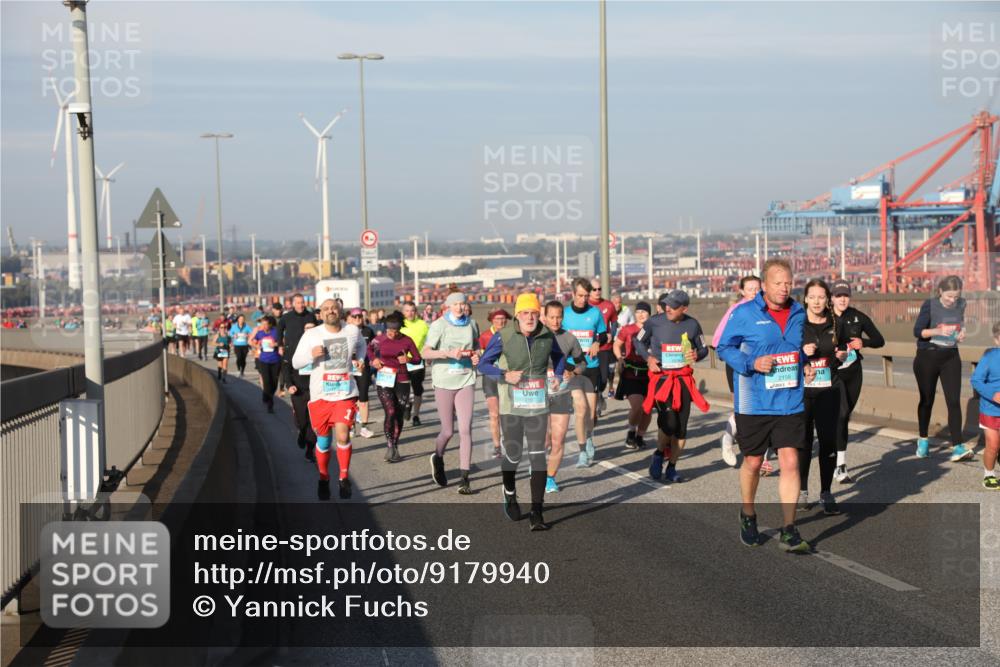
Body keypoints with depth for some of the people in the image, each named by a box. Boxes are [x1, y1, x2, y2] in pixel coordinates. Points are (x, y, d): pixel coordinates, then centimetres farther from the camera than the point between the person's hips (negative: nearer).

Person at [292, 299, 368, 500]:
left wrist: (360, 359, 6)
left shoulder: (353, 331, 1)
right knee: (323, 439, 10)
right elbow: (295, 362, -2)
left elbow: (361, 345, 25)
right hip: (320, 395, 0)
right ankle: (323, 479, 30)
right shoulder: (311, 335, -5)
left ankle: (344, 477, 2)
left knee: (343, 436, -16)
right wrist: (311, 354, -20)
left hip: (345, 393, 0)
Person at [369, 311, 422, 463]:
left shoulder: (406, 340, -4)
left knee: (399, 415, 5)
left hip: (402, 381, 1)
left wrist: (408, 359, -14)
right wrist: (373, 359, 1)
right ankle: (389, 445, -7)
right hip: (384, 381, -1)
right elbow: (369, 348, 19)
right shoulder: (379, 339, -3)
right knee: (390, 412, -17)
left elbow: (418, 358, 5)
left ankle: (395, 447, 19)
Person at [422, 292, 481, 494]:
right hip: (444, 381, -3)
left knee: (465, 429, -7)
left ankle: (464, 478, -4)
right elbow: (425, 353, -12)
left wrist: (476, 356, 4)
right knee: (448, 431, 3)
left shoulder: (471, 324, 8)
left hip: (466, 381, 3)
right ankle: (438, 459, 36)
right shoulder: (439, 325, -5)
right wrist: (448, 353, -26)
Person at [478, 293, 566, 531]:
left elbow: (558, 356, 19)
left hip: (538, 406, 2)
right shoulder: (503, 336, -10)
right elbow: (483, 364, -3)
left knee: (538, 457, -5)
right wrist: (505, 375, -18)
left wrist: (557, 375, 2)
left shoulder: (547, 336, -1)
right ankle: (510, 497, 39)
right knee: (512, 456, 8)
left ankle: (536, 513, -1)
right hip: (511, 406, -2)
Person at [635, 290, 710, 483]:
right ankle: (659, 454, 10)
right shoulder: (654, 322, -6)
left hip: (684, 378, 3)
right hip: (661, 377, -3)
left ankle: (672, 468, 19)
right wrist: (648, 357, -7)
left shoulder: (692, 325, -1)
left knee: (681, 426, 4)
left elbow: (703, 349, 12)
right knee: (669, 422, -19)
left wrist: (697, 355, -10)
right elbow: (639, 342, 10)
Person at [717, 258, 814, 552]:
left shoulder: (798, 314, 8)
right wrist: (753, 363, -17)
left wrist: (806, 368, 3)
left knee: (790, 462, -6)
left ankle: (789, 531, 0)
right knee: (753, 462, 12)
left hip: (790, 403, 2)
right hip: (753, 403, -2)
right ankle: (748, 516, 36)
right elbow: (724, 347, -3)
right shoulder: (744, 313, -6)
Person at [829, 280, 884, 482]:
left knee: (845, 417, 11)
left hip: (853, 373, 4)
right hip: (833, 373, -4)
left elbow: (879, 340, 8)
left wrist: (864, 342, -12)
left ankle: (838, 461, 23)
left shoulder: (858, 317, 2)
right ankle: (840, 465, -17)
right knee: (841, 413, -19)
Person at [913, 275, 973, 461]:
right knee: (927, 400, 10)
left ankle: (957, 447, -13)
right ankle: (923, 440, 30)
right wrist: (938, 330, -29)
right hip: (927, 357, -3)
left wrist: (961, 334, -2)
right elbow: (918, 331, -14)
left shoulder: (960, 304, 0)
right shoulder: (930, 305, -13)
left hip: (950, 358, 3)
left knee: (954, 401, -9)